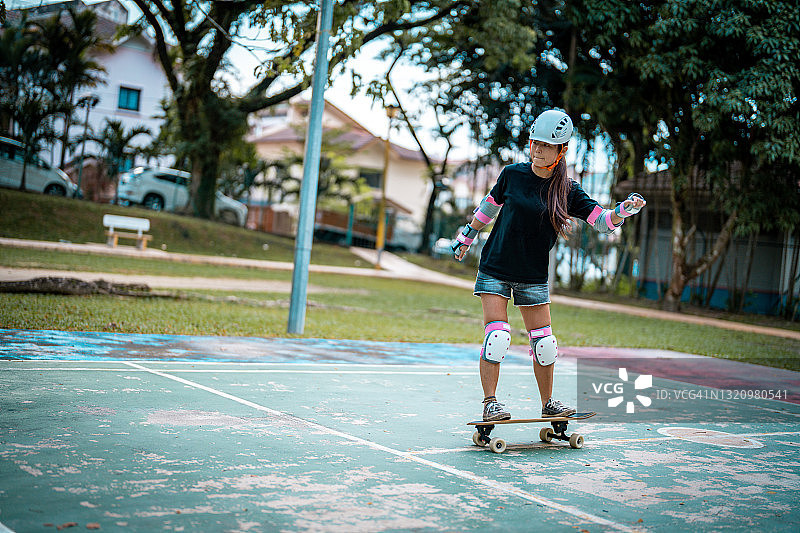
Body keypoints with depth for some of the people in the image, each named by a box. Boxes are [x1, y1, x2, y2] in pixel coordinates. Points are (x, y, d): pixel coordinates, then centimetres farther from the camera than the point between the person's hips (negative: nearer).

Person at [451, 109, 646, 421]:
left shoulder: (567, 191, -3)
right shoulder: (512, 174, -3)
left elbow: (602, 221, -10)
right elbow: (490, 205, 14)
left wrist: (623, 210, -30)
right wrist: (466, 237, 22)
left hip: (534, 277, 1)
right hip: (495, 270, -1)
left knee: (543, 342, 2)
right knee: (497, 335, -12)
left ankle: (548, 404, 20)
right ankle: (490, 403, -2)